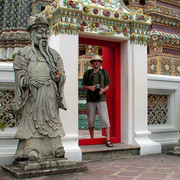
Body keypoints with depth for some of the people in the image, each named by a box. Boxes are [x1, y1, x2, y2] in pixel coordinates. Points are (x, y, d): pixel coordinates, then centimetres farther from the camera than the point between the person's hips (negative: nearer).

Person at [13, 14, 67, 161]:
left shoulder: (54, 54, 20)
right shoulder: (24, 53, 9)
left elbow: (62, 72, 19)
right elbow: (20, 72, 1)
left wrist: (59, 76, -5)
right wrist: (28, 81, -19)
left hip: (51, 96, 3)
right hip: (33, 95, -3)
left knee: (52, 119, 3)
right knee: (31, 120, -6)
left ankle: (55, 147, 9)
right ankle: (31, 149, -2)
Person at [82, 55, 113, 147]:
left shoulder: (104, 73, 11)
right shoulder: (87, 73, 9)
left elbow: (107, 86, 12)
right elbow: (84, 87, 11)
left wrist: (103, 90, -9)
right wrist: (90, 87, -9)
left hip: (101, 99, 0)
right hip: (90, 99, 1)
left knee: (105, 119, -8)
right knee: (91, 120, 6)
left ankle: (108, 140, -6)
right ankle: (92, 139, 20)